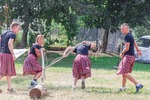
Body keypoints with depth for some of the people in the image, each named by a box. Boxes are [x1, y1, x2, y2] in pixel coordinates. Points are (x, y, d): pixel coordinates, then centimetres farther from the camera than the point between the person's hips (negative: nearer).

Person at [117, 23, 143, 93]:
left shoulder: (127, 36, -17)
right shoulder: (130, 35, 14)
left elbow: (127, 48, -21)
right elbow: (134, 43, 29)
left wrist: (122, 53, -4)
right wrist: (138, 50, 43)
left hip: (128, 56, -10)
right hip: (131, 56, 10)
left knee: (125, 73, -14)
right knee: (123, 72, 17)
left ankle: (138, 84, -16)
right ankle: (123, 87, 25)